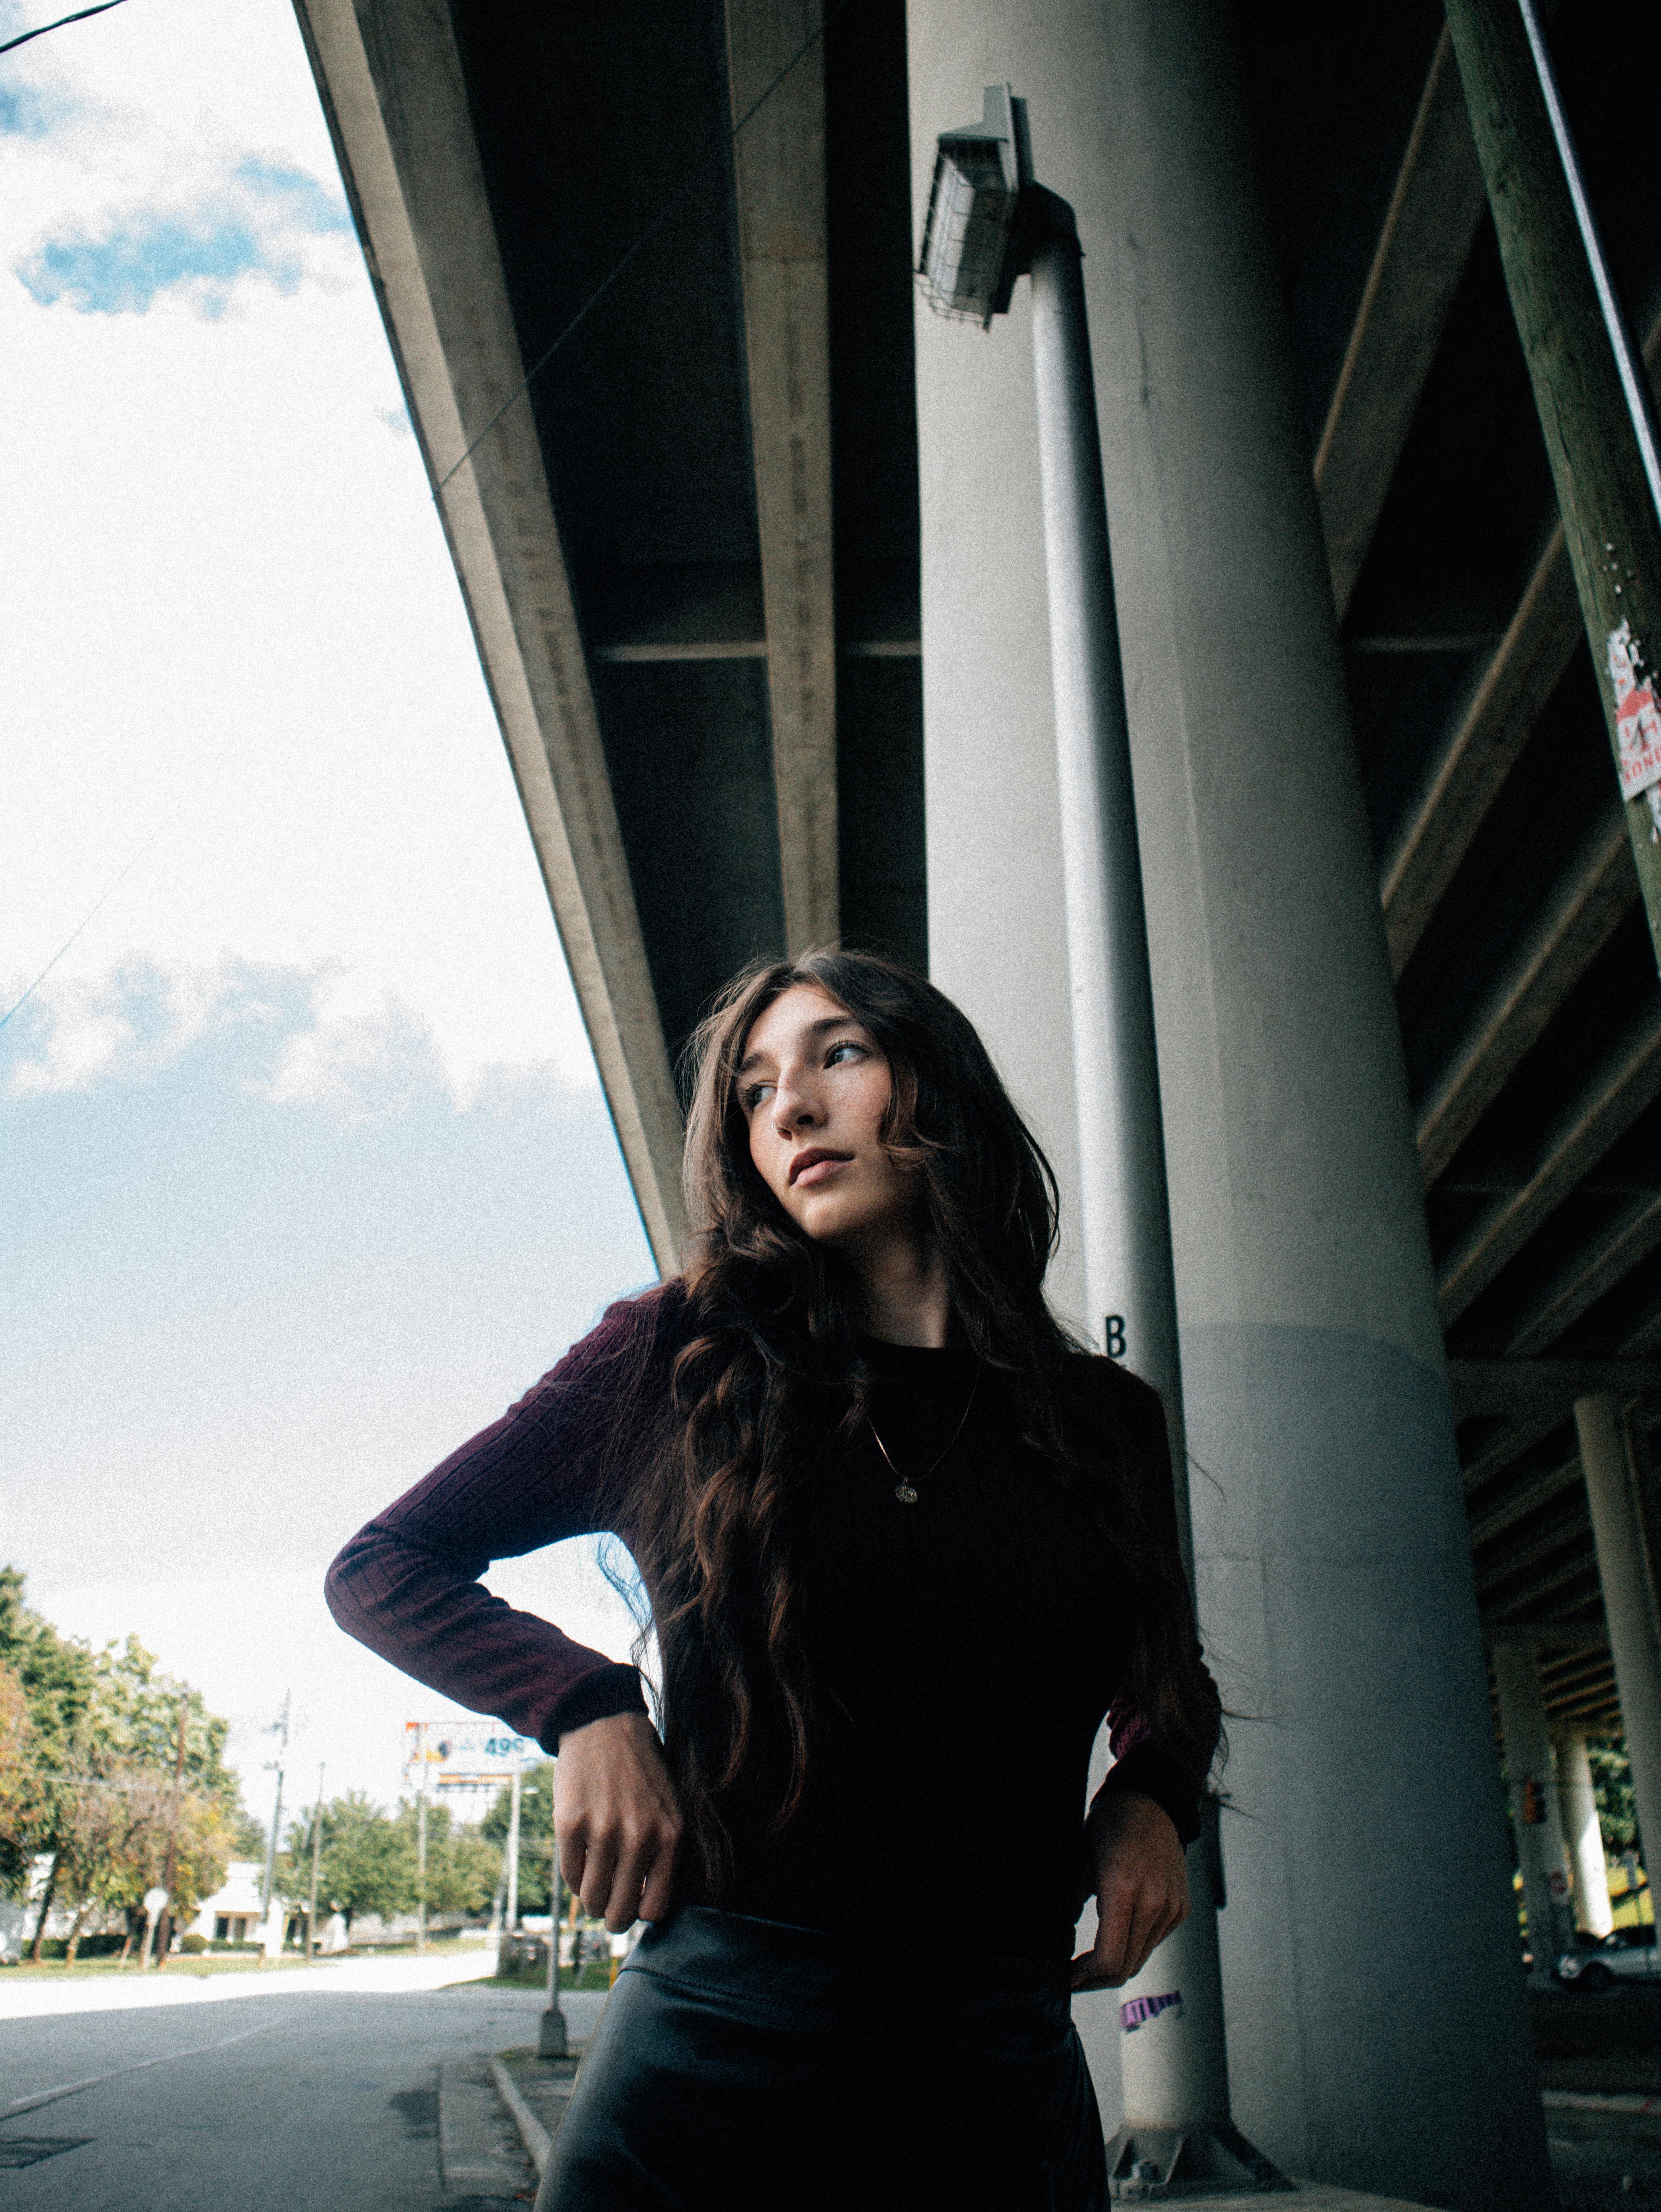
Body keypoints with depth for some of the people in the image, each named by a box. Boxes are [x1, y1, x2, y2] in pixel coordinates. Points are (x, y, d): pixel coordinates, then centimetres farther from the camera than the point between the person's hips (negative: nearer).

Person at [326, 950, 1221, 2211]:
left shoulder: (1106, 1421, 2)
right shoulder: (681, 1361, -4)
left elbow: (1172, 1691, 20)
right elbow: (380, 1569, 3)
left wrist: (1149, 1801, -2)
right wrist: (586, 1710, -13)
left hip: (1001, 2072, 2)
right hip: (712, 2048, -1)